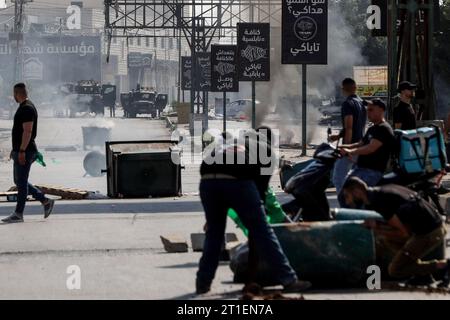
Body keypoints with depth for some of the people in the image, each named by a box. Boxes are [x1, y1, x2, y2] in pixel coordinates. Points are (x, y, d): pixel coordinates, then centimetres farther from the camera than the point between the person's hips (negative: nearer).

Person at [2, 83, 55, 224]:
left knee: (21, 182, -5)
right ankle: (46, 201, 16)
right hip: (20, 150, 11)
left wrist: (22, 151, -25)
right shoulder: (23, 107, 16)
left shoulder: (27, 109, -16)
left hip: (24, 152, -11)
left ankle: (18, 214, -1)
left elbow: (28, 131, -22)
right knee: (19, 181, 13)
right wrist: (15, 149, 23)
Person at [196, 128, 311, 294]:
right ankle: (288, 280, 5)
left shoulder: (227, 143, 40)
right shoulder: (265, 149, 28)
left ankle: (203, 283, 22)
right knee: (261, 232, 3)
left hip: (207, 180, 4)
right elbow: (262, 181, 18)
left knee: (214, 232, 21)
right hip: (237, 181, -4)